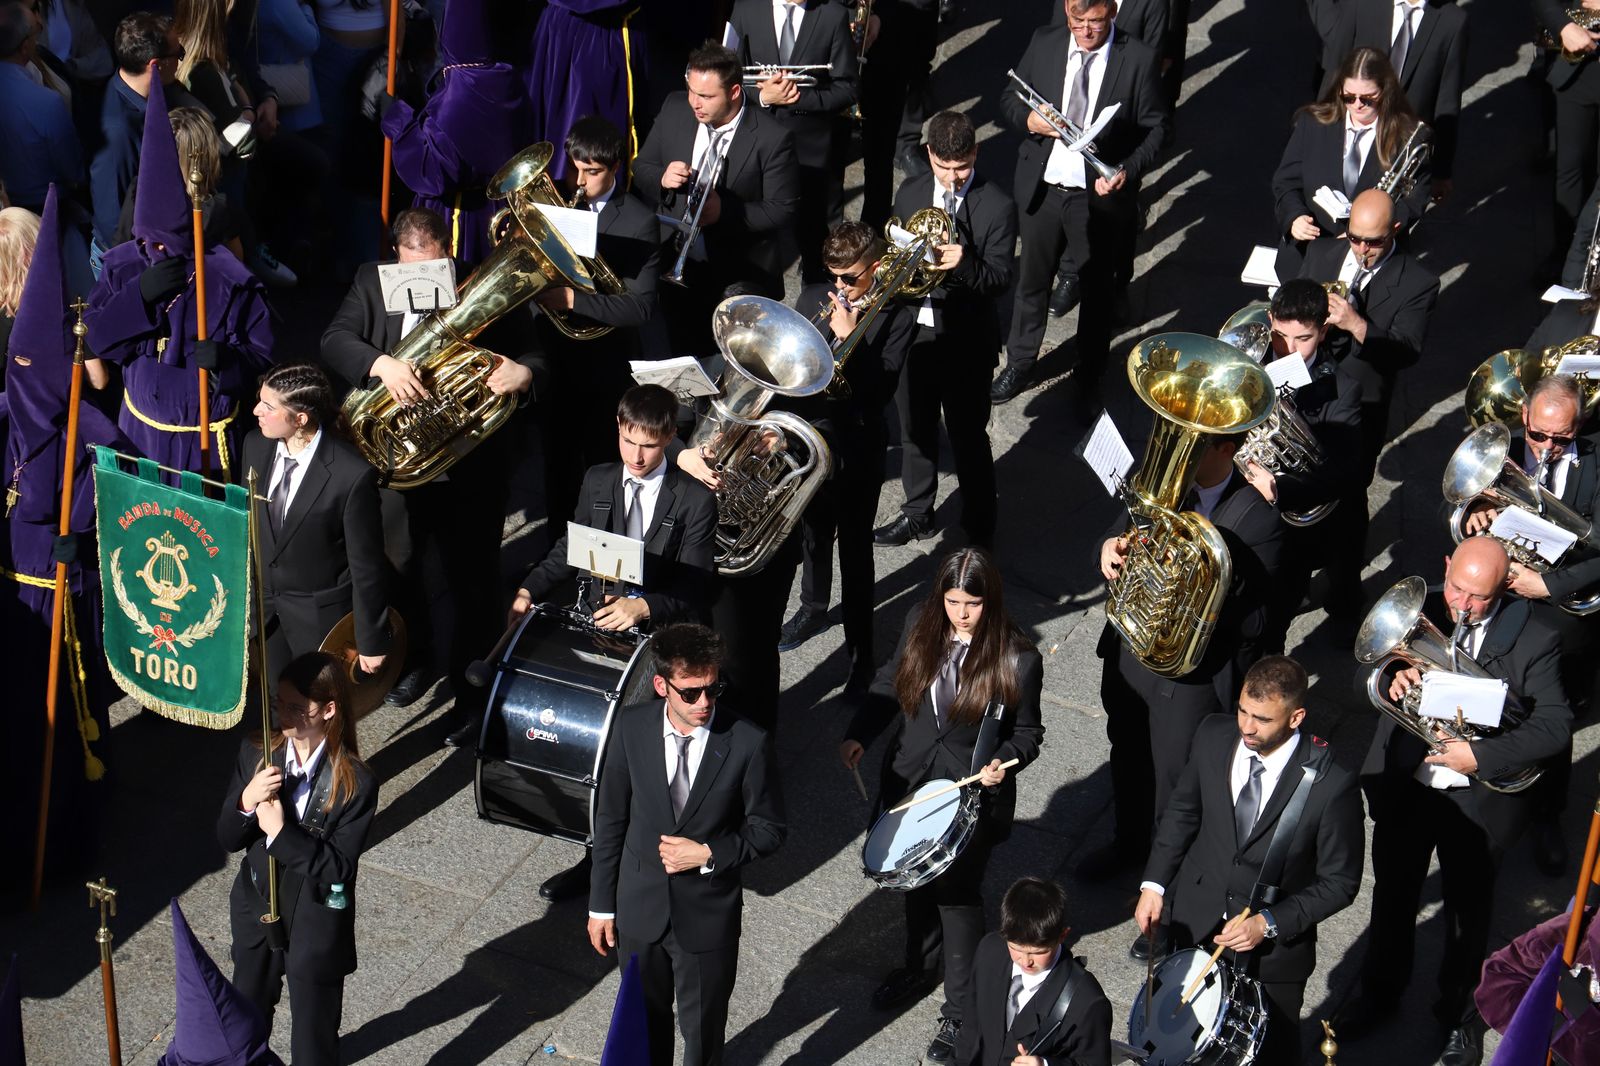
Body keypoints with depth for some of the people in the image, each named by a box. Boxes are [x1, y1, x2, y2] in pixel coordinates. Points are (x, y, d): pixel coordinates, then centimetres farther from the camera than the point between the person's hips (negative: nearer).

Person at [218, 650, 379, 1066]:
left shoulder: (356, 784, -23)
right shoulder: (255, 753, -10)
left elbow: (339, 868, -23)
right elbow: (227, 839, -5)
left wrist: (280, 832, -31)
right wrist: (246, 802, -25)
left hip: (316, 928, -4)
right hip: (256, 914, 5)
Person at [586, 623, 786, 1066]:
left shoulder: (747, 743, -20)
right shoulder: (631, 727, -13)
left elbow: (768, 830, -7)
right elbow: (610, 817, -2)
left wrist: (709, 855, -22)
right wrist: (601, 903, 3)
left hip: (708, 913, -2)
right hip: (640, 907, 2)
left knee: (703, 1028, 16)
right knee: (644, 1018, 22)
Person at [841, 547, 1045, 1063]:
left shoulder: (1018, 659, -20)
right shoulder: (921, 625, -8)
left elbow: (1026, 732, -8)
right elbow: (889, 685, 5)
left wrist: (1003, 762, -28)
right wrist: (858, 735, -7)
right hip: (912, 779, 5)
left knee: (957, 892, 4)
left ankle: (961, 1011, 22)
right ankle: (919, 968, 50)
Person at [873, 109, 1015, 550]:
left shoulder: (997, 206, -14)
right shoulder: (910, 193, 1)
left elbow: (1000, 278, -17)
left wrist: (964, 263, -35)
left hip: (965, 342, -5)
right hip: (912, 331, 5)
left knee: (968, 439, 7)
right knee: (915, 429, 20)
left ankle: (979, 530, 24)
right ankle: (918, 513, 40)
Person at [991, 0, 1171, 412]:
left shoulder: (1138, 60, -13)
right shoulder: (1044, 43, -5)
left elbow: (1158, 126, -7)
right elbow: (1009, 97, 5)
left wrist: (1129, 170, -22)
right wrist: (1028, 118, -17)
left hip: (1101, 195, -2)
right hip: (1042, 189, 2)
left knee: (1097, 291, 14)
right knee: (1032, 281, 18)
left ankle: (1089, 379, 32)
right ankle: (1019, 364, 37)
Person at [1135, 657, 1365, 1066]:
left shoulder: (1331, 784, -26)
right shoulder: (1214, 737, -13)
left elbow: (1340, 882, -15)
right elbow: (1182, 809, 5)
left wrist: (1269, 923, -23)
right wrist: (1155, 883, -2)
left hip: (1274, 947, -3)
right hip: (1197, 923, 4)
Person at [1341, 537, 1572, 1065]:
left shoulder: (1533, 641, -15)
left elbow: (1556, 727, -18)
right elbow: (1364, 679, 0)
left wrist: (1481, 755, -29)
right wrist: (1391, 678, -24)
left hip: (1478, 800, -3)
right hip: (1402, 787, 3)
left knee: (1469, 912, 16)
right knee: (1392, 898, 21)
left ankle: (1455, 1012, 39)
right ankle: (1379, 990, 45)